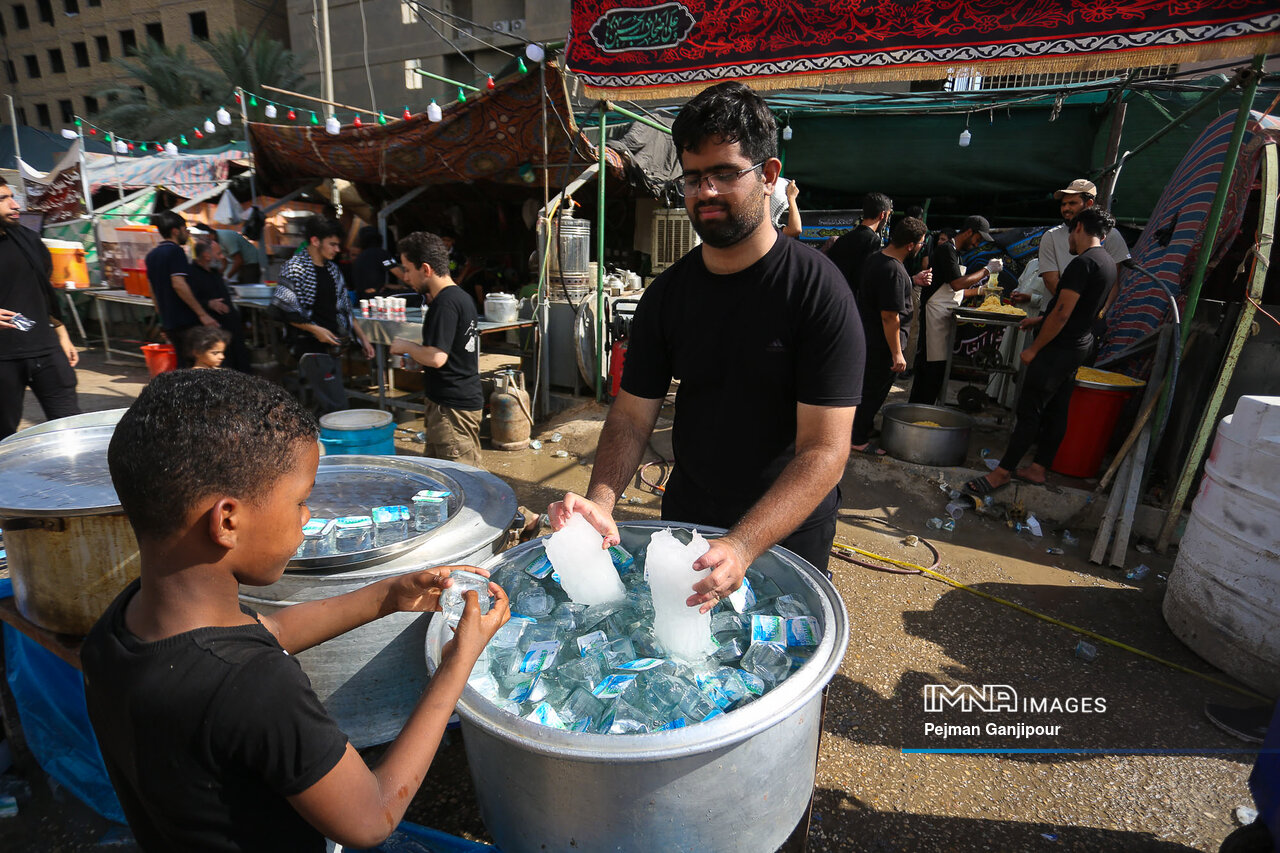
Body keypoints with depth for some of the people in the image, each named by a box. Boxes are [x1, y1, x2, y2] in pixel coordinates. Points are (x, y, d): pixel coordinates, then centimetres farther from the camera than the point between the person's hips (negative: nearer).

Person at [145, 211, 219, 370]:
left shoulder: (151, 255, 17)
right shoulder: (175, 251, -10)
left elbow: (153, 292, 21)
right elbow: (178, 284, -21)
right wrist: (202, 314, -21)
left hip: (168, 323, 9)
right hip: (187, 321, -9)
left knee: (183, 366, 12)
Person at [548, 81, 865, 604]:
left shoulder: (818, 291, -19)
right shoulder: (666, 294, -4)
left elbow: (825, 450, -24)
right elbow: (632, 414, -4)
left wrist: (741, 548, -37)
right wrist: (601, 500, -23)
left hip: (787, 531, -3)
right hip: (685, 517, 4)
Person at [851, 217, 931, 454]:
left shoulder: (875, 258, 5)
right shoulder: (893, 270, -25)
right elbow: (890, 316, -27)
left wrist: (913, 282, 10)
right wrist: (897, 353, -22)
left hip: (866, 335, 10)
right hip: (882, 344, -10)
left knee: (867, 386, 23)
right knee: (874, 391, 3)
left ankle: (865, 424, 40)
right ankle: (859, 440, 14)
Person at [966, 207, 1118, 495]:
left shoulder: (1083, 263, -18)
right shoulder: (1108, 263, 12)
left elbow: (1062, 313, -22)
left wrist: (1034, 349, -15)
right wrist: (1041, 320, 24)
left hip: (1058, 349, -10)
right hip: (1078, 345, 10)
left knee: (1029, 411, -6)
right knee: (1056, 410, 13)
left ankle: (1003, 471, -1)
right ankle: (1038, 467, 22)